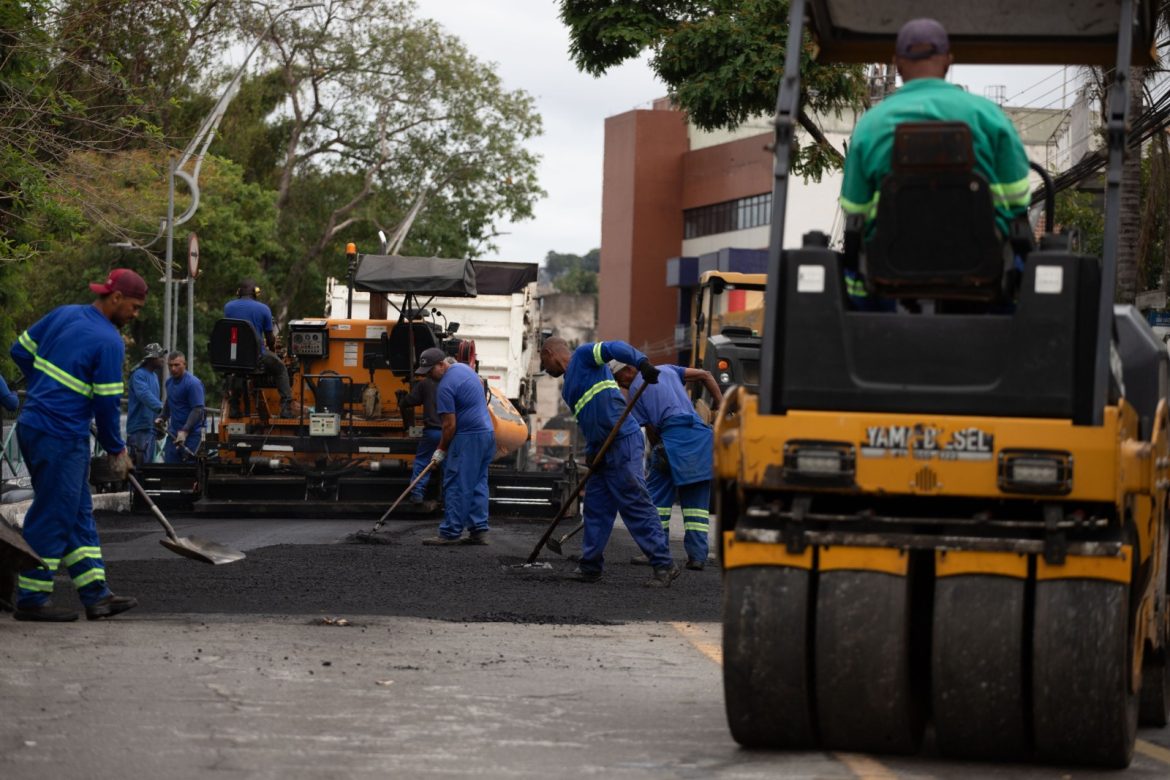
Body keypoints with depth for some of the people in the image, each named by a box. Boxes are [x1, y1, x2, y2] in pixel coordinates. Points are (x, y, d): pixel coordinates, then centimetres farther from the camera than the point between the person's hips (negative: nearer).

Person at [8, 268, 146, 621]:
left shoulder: (64, 314, 9)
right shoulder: (109, 341, -15)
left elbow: (21, 350, 15)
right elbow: (106, 402, -12)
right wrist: (116, 451, 0)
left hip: (32, 424, 9)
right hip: (60, 436, -9)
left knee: (78, 514, 14)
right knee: (52, 516, -1)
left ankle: (96, 594, 18)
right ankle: (32, 600, 5)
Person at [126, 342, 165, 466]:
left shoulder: (154, 375, 17)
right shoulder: (139, 375, -13)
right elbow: (144, 394, -30)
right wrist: (160, 408, -44)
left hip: (150, 427, 9)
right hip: (139, 427, -9)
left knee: (148, 462, 11)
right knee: (140, 462, -13)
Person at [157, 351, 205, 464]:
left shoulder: (193, 383, -14)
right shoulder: (170, 382, 12)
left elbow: (198, 410, -20)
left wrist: (185, 431, -28)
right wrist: (162, 418, 13)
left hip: (191, 434, -8)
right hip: (173, 433, 8)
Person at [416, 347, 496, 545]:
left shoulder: (446, 387, -17)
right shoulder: (464, 367, 11)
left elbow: (450, 425, -15)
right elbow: (481, 383, 32)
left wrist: (441, 450, -5)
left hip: (469, 438, -10)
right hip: (488, 432, 10)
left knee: (456, 486, -7)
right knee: (478, 484, 10)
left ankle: (450, 533, -7)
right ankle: (479, 531, 9)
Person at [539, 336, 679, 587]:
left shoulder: (583, 355, 1)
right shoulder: (568, 390, 27)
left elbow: (615, 348, -16)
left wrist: (641, 362, -35)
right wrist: (592, 453, 3)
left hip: (622, 442, -10)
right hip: (601, 450, 10)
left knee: (636, 505, -11)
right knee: (596, 508, 10)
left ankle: (664, 564, -11)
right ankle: (591, 567, 16)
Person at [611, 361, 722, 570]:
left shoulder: (635, 389, 9)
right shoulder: (666, 370, 25)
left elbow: (650, 428, 6)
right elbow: (705, 375, 19)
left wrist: (656, 450, 18)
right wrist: (720, 405, 17)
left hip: (672, 437, -5)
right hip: (701, 436, 5)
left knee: (657, 497, 5)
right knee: (697, 501, 7)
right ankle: (697, 555, 1)